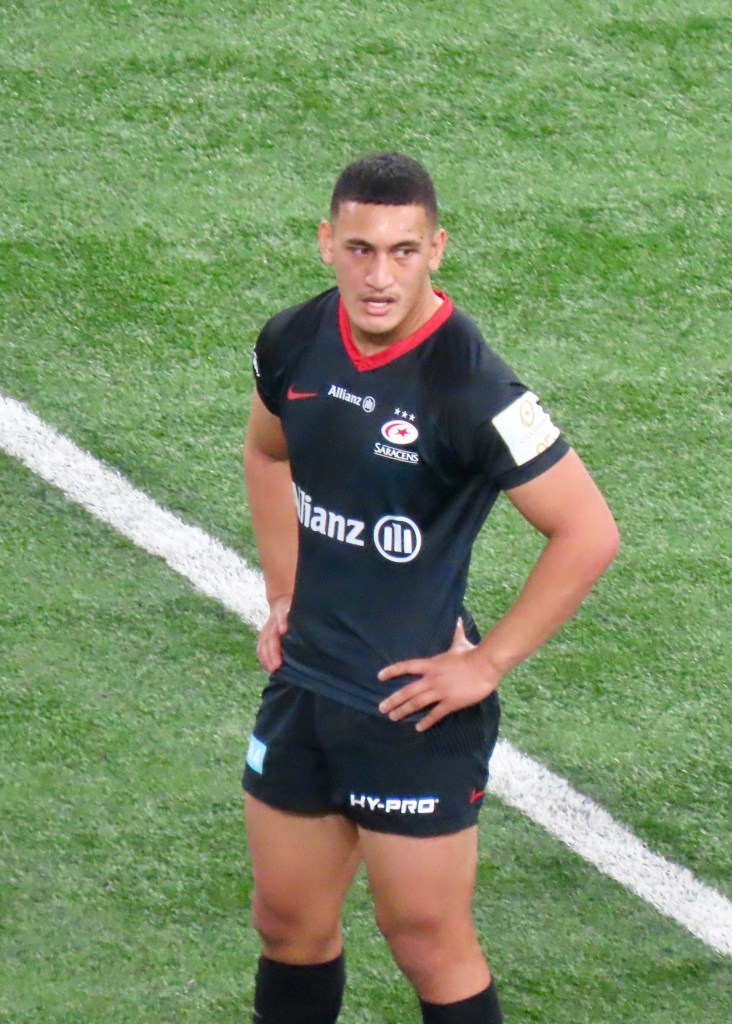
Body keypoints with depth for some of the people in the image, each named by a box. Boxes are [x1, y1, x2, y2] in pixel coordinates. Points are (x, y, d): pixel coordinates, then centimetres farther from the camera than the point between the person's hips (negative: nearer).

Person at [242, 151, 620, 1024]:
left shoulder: (469, 387, -22)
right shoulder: (295, 343, -2)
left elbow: (588, 533, -19)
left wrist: (487, 663, -16)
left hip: (416, 706, -6)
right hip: (304, 683, 6)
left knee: (428, 943, 2)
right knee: (289, 922, 16)